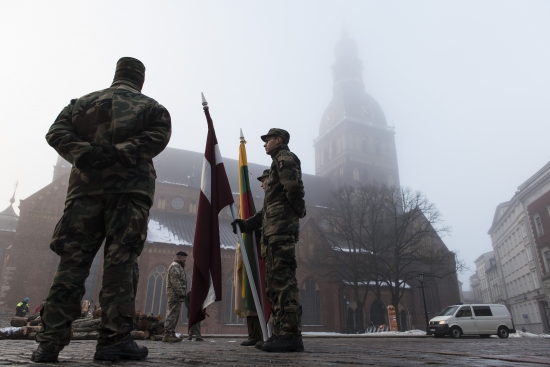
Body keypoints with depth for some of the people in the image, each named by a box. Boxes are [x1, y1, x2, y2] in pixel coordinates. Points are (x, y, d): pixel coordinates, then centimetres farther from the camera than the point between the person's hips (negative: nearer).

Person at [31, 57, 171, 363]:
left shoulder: (84, 102, 22)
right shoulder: (152, 107, 13)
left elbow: (57, 133, 7)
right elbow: (158, 135, -8)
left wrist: (83, 153, -7)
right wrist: (119, 153, -12)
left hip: (86, 187, 3)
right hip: (130, 189, -2)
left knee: (72, 263, 4)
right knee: (121, 264, -4)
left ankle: (50, 342, 4)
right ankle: (114, 342, -3)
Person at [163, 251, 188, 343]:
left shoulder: (179, 266, 26)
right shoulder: (175, 266, -8)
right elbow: (175, 281, -19)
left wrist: (181, 293, 20)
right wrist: (180, 293, -22)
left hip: (175, 295, 11)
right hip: (175, 294, -11)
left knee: (174, 314, 10)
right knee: (173, 314, -13)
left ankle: (171, 334, 12)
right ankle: (168, 334, -15)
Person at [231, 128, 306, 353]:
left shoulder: (284, 157, 2)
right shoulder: (277, 166, 31)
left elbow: (294, 186, -18)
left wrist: (298, 211, -5)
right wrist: (246, 224, 22)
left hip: (281, 227, -10)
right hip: (274, 228, 10)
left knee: (283, 279, -14)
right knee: (275, 282, 6)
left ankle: (292, 334, -14)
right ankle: (281, 334, 8)